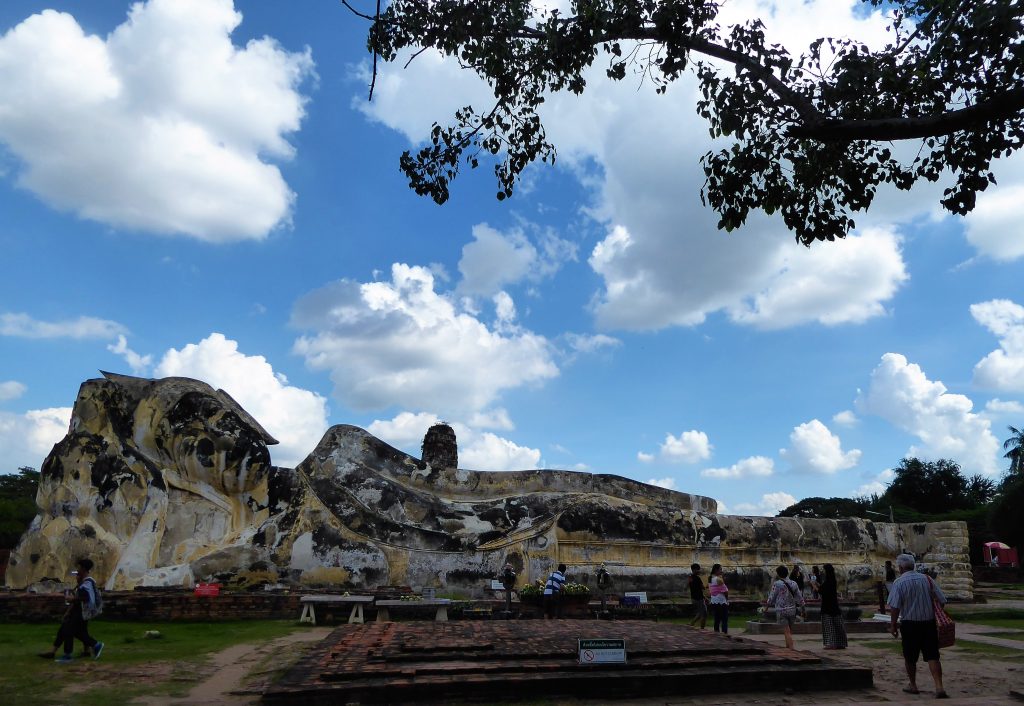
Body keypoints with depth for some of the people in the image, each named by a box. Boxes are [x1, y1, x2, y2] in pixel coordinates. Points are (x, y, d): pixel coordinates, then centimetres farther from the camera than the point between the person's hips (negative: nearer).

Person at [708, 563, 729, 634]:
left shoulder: (710, 579, 10)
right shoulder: (719, 579, -16)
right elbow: (725, 591, -15)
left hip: (713, 602, 8)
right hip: (721, 602, -8)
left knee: (717, 620, 13)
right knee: (724, 620, -2)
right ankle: (725, 633, -5)